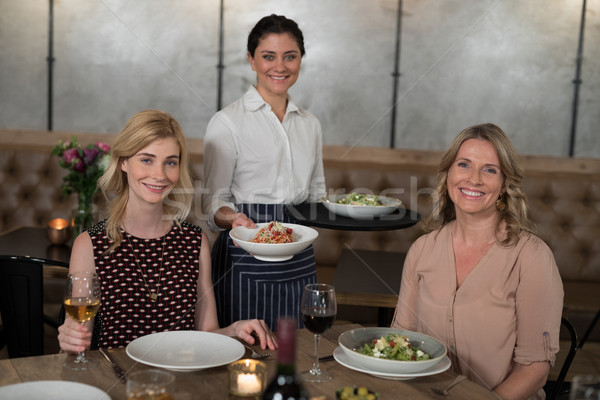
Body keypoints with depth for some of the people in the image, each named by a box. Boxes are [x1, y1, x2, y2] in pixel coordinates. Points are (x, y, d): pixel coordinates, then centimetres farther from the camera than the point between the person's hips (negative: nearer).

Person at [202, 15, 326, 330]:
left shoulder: (310, 124, 12)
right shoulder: (227, 121, -4)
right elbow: (214, 201, -5)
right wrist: (233, 218, -25)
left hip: (299, 262, 5)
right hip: (245, 262, -5)